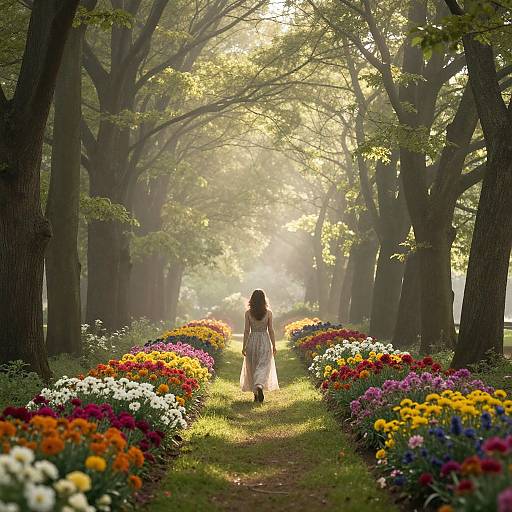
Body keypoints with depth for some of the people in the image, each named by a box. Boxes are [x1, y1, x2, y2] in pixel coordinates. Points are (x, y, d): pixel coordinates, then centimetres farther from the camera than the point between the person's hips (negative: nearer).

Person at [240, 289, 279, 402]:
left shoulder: (248, 313, -5)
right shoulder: (268, 313, -5)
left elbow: (246, 330, -4)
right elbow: (271, 330, -2)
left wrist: (244, 346, 3)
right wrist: (274, 346, 6)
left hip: (252, 341, 1)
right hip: (264, 341, -1)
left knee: (252, 367, 13)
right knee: (263, 366, 0)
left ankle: (256, 393, 18)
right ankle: (259, 386, -27)